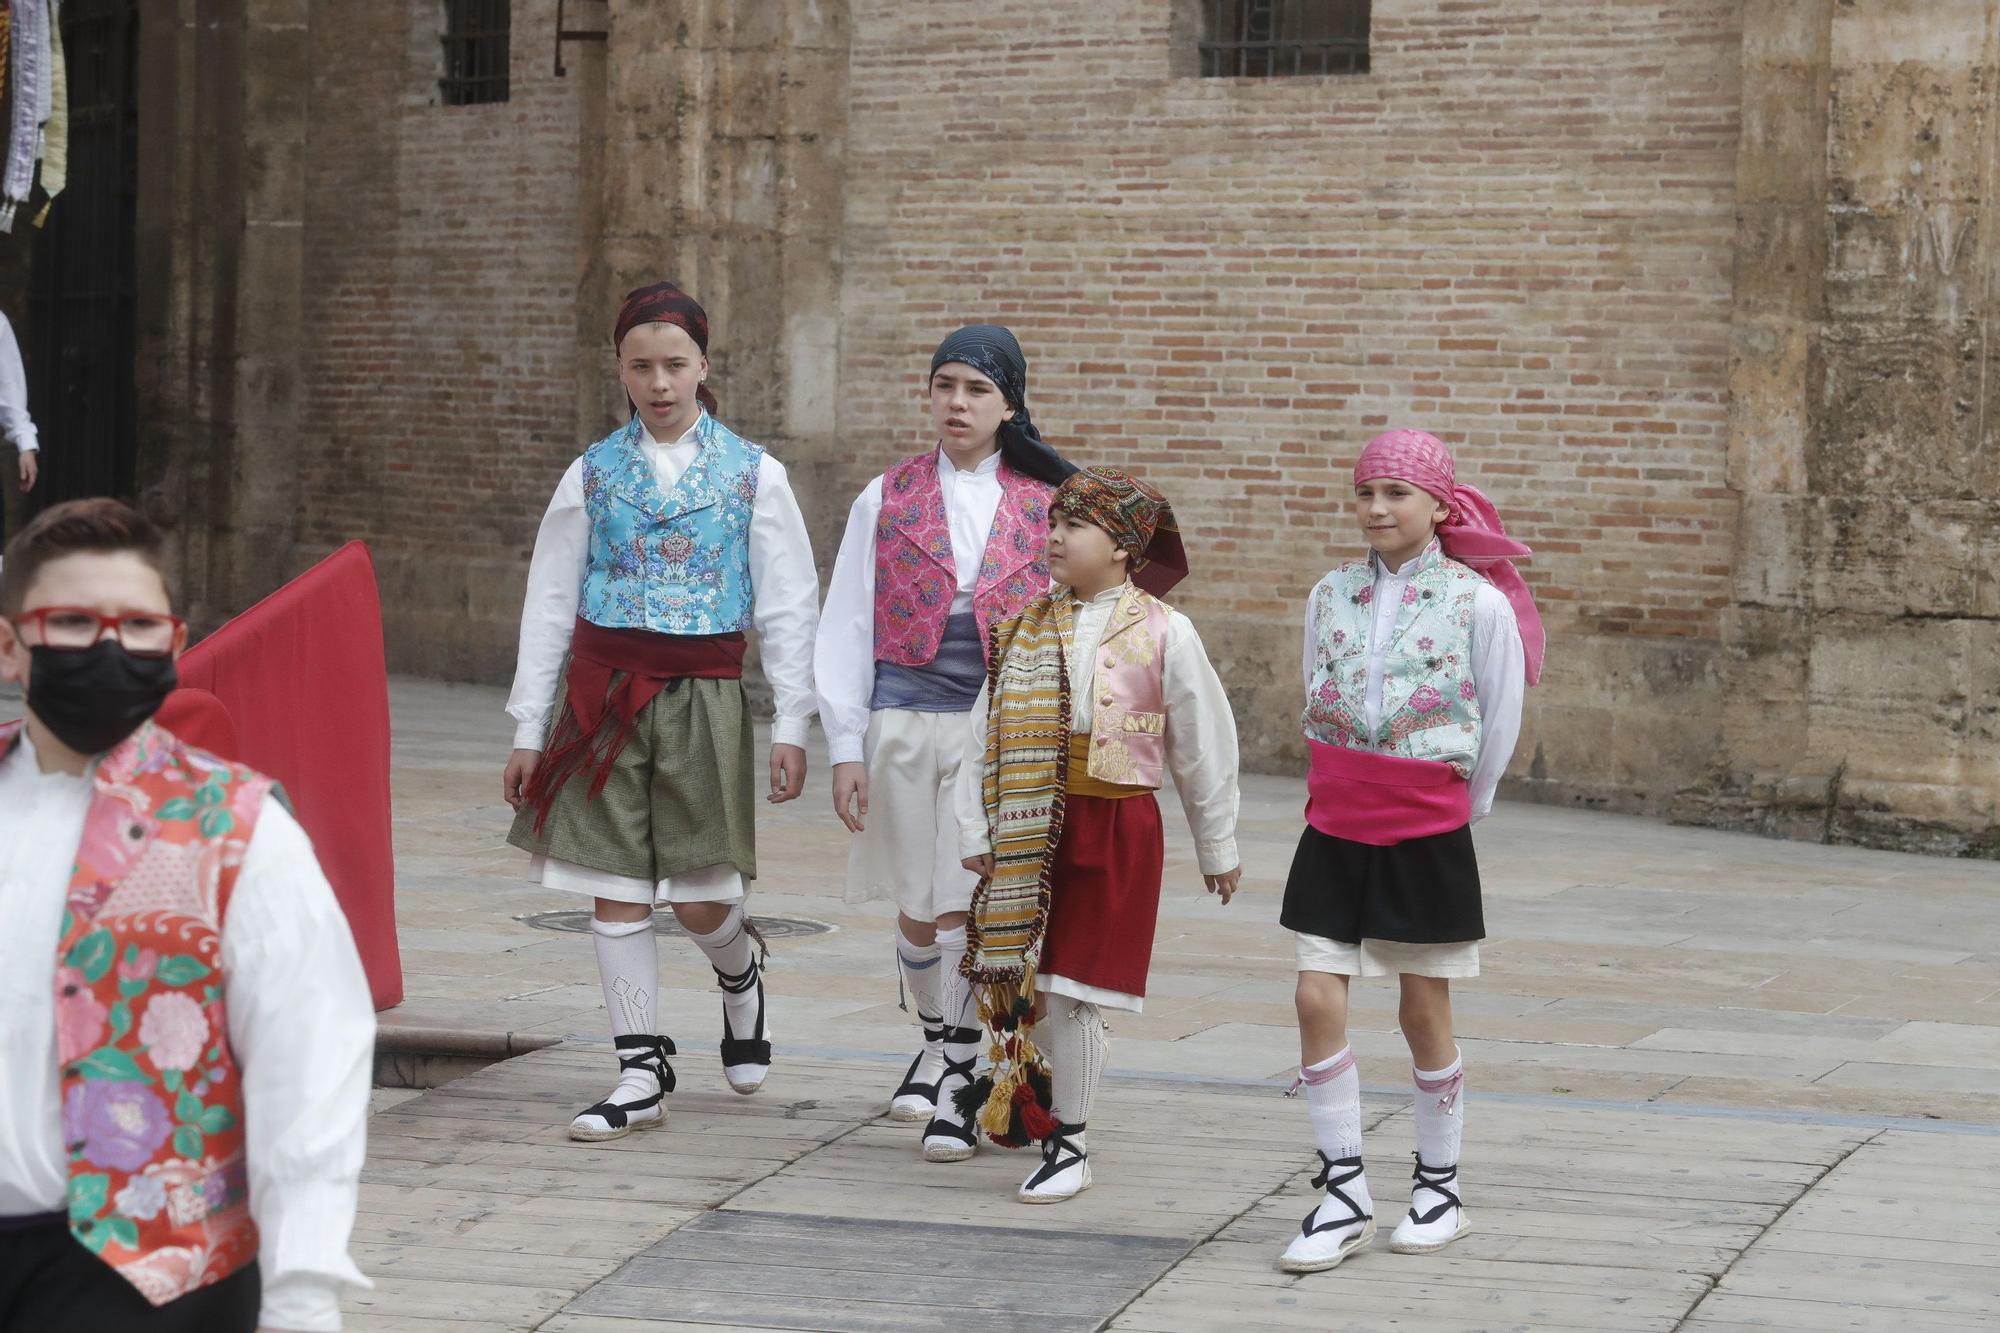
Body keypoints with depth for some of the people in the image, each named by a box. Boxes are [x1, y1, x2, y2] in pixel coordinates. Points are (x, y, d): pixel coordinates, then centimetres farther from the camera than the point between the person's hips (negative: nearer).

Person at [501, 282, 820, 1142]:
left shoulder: (753, 475, 1)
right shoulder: (594, 474, 5)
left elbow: (789, 606, 3)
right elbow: (549, 604, 8)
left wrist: (791, 726, -3)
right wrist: (529, 730, 5)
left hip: (701, 697, -2)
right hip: (602, 691, 2)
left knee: (700, 902, -2)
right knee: (615, 893, 1)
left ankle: (741, 978, 34)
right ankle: (641, 1076, 10)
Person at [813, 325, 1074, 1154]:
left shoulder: (1046, 509, 4)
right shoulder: (886, 500, 6)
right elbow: (846, 628, 7)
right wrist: (846, 748, 1)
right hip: (904, 721, 1)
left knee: (965, 908, -9)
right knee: (917, 909, 7)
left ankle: (958, 1084, 2)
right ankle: (936, 1040, 32)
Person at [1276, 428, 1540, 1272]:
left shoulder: (1478, 602, -7)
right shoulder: (1331, 595, 5)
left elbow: (1500, 722, 0)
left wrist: (1461, 807, 7)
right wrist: (1352, 791, 11)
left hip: (1428, 833, -3)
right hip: (1336, 829, 4)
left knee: (1425, 1013, 6)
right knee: (1317, 999, -5)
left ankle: (1440, 1185, 23)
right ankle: (1343, 1193, 2)